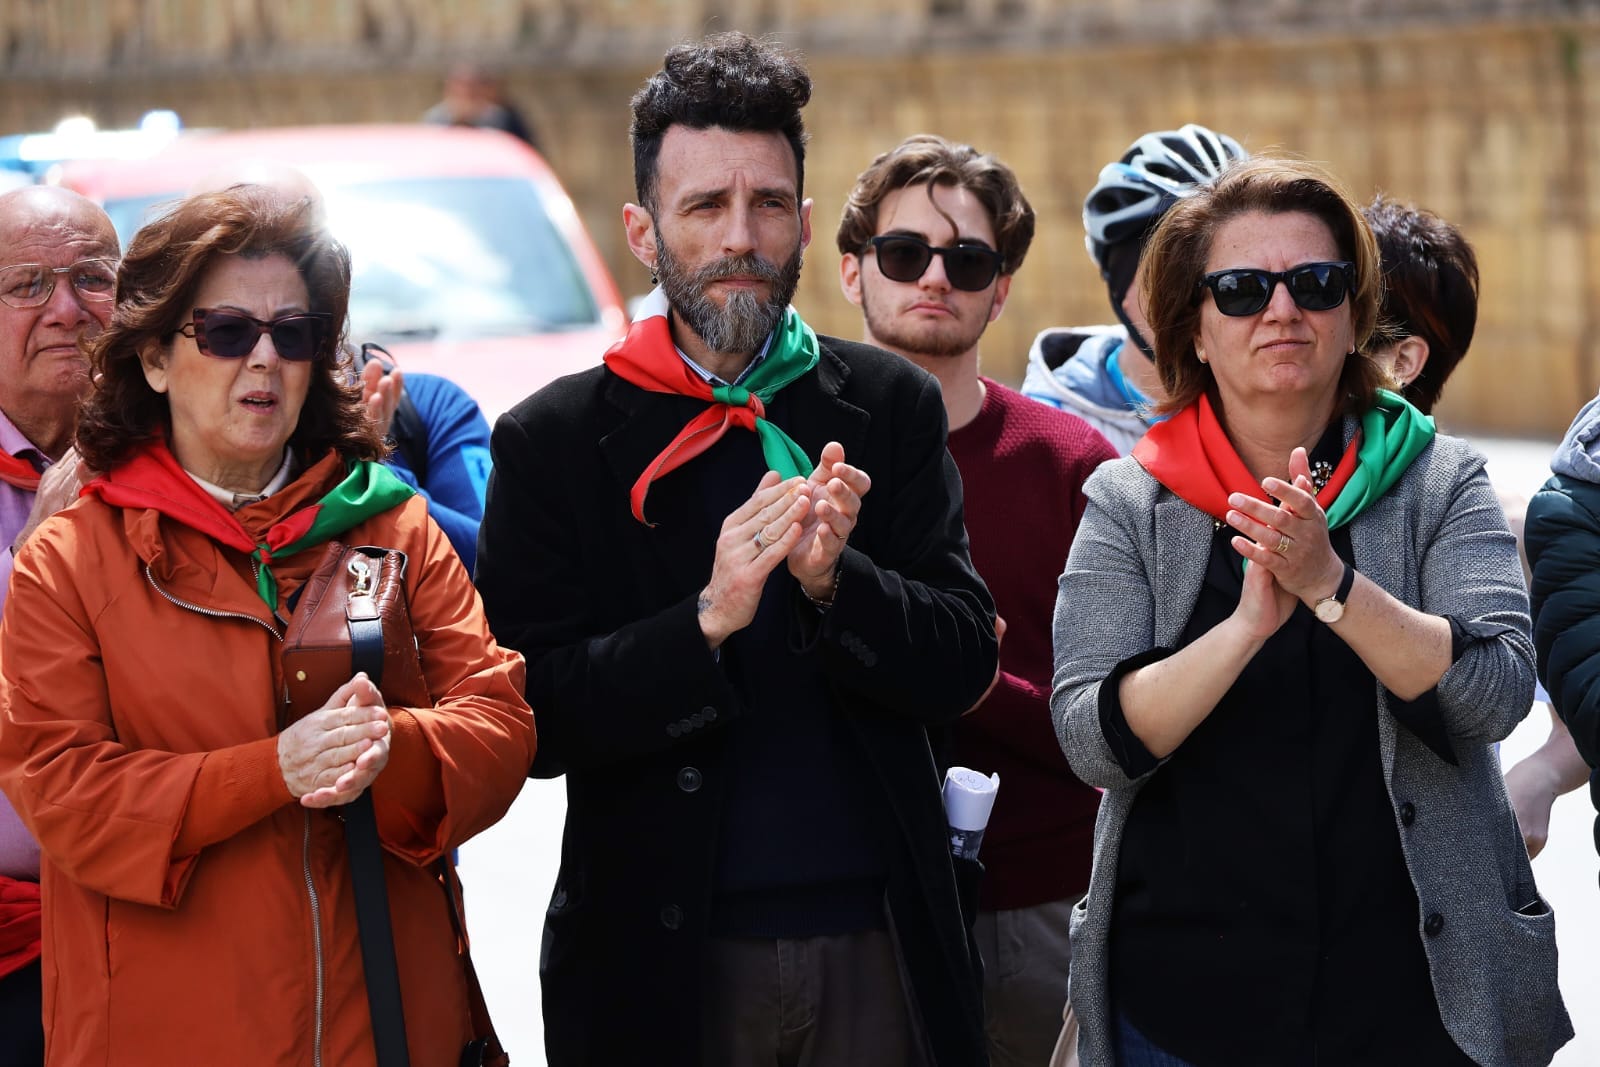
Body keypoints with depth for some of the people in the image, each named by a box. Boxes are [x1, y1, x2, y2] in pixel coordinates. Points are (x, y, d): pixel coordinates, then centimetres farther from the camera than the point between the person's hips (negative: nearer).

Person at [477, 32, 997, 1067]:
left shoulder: (893, 407, 4)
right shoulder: (554, 440, -2)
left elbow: (963, 664, -1)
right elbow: (529, 717, -9)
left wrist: (835, 583, -19)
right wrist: (709, 621, -23)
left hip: (879, 945, 2)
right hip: (662, 959, -2)